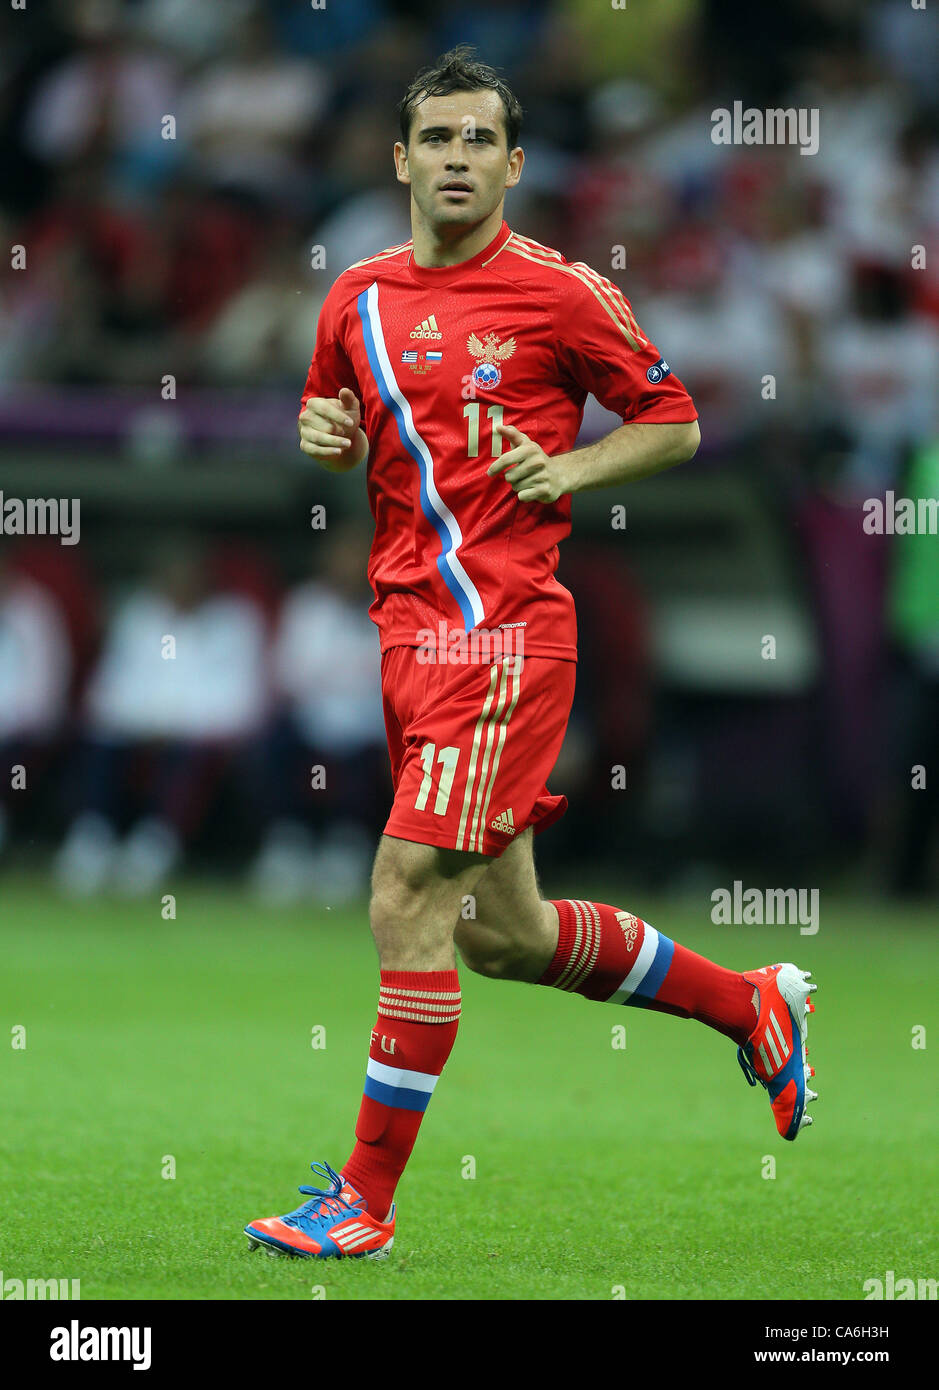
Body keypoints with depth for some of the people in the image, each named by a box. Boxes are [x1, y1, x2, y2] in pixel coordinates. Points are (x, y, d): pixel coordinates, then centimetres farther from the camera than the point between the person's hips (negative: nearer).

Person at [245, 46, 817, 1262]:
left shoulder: (561, 292, -5)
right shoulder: (357, 299, 11)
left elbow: (675, 422, 3)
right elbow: (330, 426, 24)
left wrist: (571, 468, -12)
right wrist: (328, 440, 2)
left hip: (503, 634, -7)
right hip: (409, 625, 7)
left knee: (406, 906, -12)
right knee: (500, 934, 14)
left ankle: (365, 1201, -5)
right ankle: (751, 1003, 34)